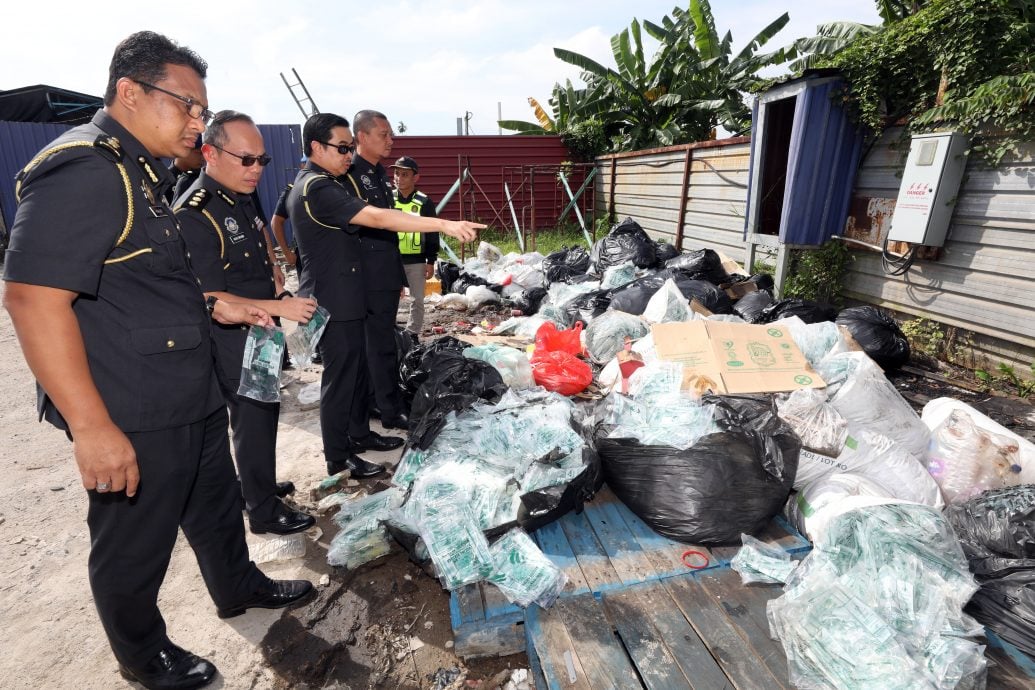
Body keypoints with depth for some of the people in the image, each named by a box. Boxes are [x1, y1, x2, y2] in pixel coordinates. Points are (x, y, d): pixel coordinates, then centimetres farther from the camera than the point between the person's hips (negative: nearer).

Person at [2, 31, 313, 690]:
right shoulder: (83, 168, -19)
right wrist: (92, 427, -26)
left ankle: (240, 587, 49)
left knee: (217, 502, 25)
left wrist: (214, 307, 13)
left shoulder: (142, 171, 14)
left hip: (191, 397, 10)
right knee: (135, 546, 13)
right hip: (132, 419, -9)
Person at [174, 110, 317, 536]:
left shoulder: (243, 199, 9)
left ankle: (258, 482, 38)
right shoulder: (195, 214, -20)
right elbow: (208, 298, -23)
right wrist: (278, 307, -27)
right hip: (231, 341, -8)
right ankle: (264, 510, 17)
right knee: (254, 417, 1)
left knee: (262, 412, 19)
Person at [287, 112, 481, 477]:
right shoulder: (317, 189, -20)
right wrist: (445, 224, -37)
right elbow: (377, 218, -32)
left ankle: (359, 433, 31)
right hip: (332, 301, -10)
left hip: (344, 297, 10)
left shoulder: (315, 184, 15)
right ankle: (338, 458, 13)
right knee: (340, 376, -1)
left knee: (356, 368, 17)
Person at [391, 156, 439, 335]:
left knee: (417, 300, 7)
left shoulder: (424, 202, -3)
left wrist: (431, 261, -4)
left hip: (416, 261, -1)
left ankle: (413, 335, 20)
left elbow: (432, 234, -1)